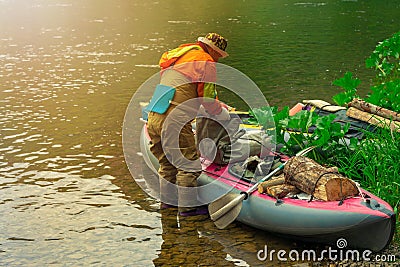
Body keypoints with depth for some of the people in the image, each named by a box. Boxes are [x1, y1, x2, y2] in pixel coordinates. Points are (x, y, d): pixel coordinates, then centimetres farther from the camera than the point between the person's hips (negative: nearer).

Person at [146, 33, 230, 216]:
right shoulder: (206, 63, -2)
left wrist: (218, 106, 34)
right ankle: (188, 206, 8)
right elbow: (208, 99, -4)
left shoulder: (178, 56, 25)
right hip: (174, 122, -9)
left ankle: (168, 200, 34)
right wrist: (222, 114, 15)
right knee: (189, 163, 2)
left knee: (168, 161, 23)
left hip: (153, 118, 9)